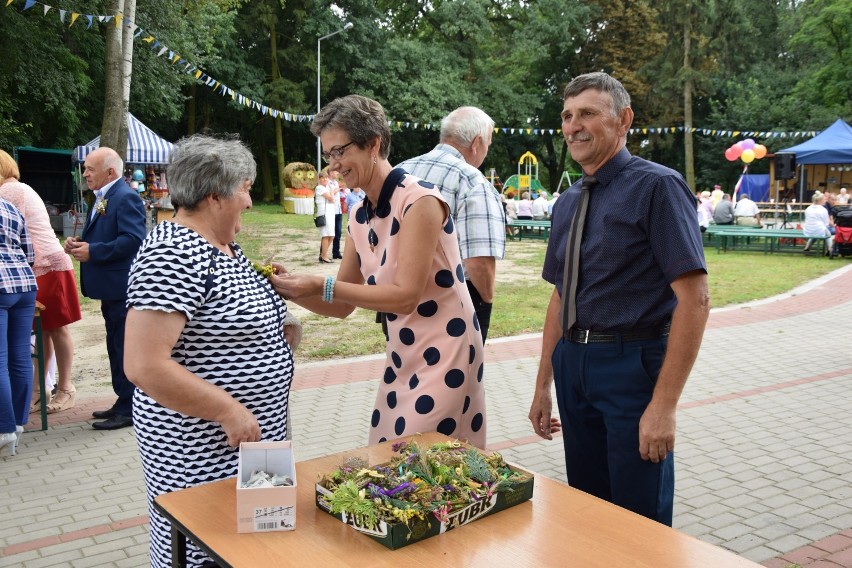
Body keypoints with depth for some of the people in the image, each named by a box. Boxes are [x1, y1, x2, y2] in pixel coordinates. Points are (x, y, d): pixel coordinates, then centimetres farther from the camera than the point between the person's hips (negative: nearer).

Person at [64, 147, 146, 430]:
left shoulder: (126, 198, -15)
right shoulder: (104, 198, 16)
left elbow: (133, 239, -26)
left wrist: (92, 251, -22)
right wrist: (79, 242, 4)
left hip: (122, 288, -10)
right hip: (110, 287, 10)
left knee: (125, 349, -3)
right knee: (116, 347, 16)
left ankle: (128, 410, 4)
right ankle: (123, 403, 26)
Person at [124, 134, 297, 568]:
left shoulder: (222, 246, 8)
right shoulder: (174, 254, -22)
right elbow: (143, 365, -27)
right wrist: (229, 411, -24)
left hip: (249, 436, 9)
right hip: (203, 449, -9)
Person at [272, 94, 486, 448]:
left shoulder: (419, 200, -17)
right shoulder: (360, 216, 6)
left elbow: (405, 295, -22)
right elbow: (342, 306, 10)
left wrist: (322, 286, -23)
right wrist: (293, 289, -7)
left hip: (443, 354, -7)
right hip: (401, 356, 8)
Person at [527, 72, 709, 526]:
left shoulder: (658, 187, -11)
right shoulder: (566, 203, 11)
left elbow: (694, 298, -17)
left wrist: (663, 405, -22)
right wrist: (543, 386, 14)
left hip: (633, 365, -6)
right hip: (572, 365, 7)